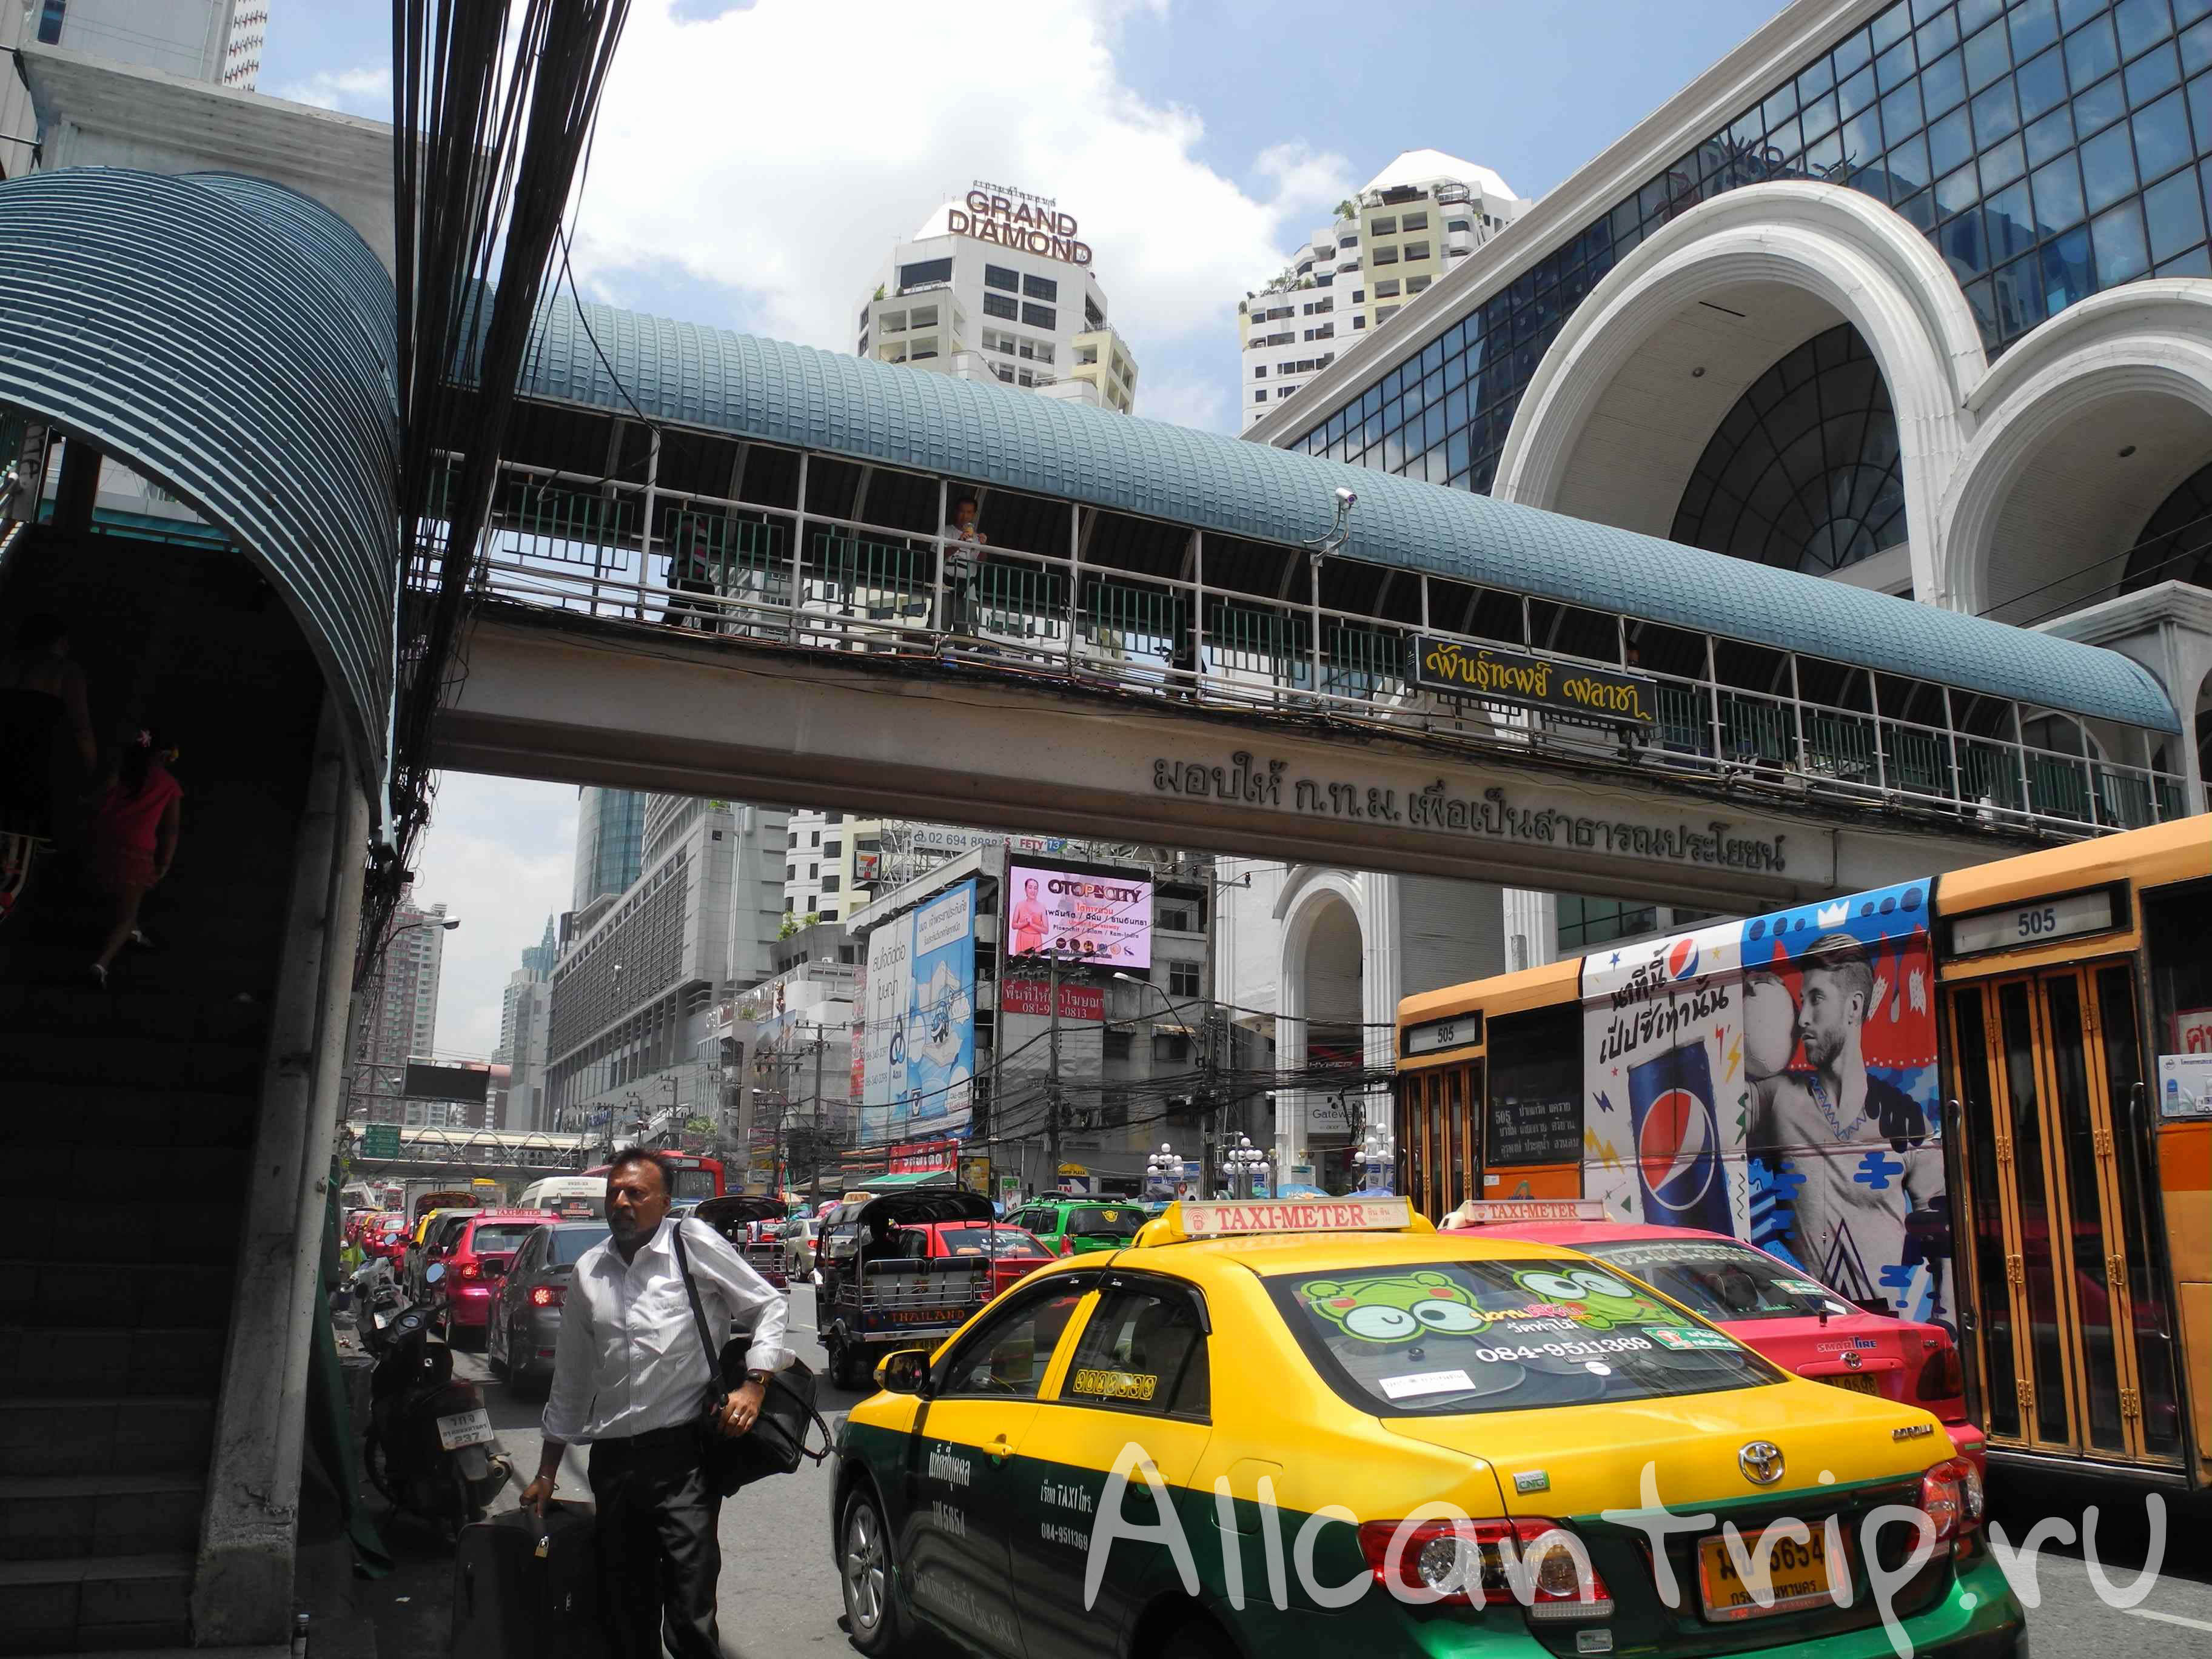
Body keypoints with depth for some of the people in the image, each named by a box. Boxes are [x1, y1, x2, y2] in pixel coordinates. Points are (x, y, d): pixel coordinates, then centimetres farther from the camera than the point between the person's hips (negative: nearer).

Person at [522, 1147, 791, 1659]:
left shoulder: (695, 1244, -2)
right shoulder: (588, 1271, 12)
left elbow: (769, 1305, 4)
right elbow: (570, 1379, 20)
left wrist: (754, 1383, -8)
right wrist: (547, 1473, 21)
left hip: (682, 1455, -5)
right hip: (612, 1459, 5)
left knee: (690, 1618, -9)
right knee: (624, 1618, 11)